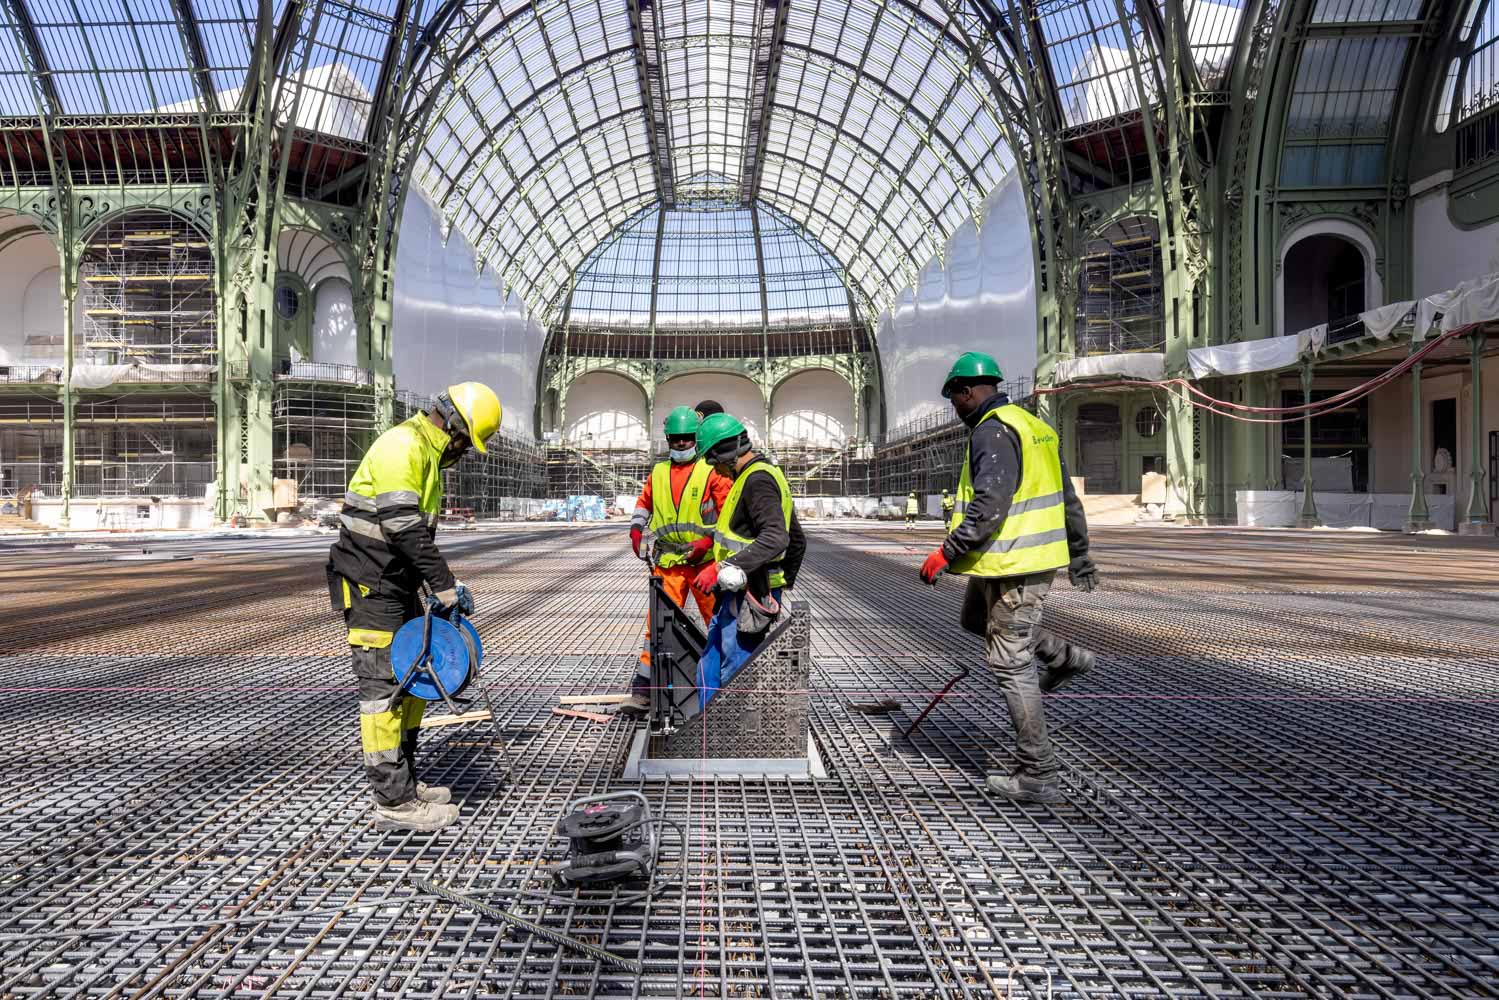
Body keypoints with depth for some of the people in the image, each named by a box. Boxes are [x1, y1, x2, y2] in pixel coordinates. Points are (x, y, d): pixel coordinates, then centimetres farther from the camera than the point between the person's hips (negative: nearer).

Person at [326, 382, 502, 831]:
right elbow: (404, 528, -25)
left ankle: (404, 783, 24)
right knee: (385, 686, -8)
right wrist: (446, 588, -21)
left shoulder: (427, 454, 16)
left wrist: (443, 586, 11)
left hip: (398, 583, 11)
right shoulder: (402, 446, -17)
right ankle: (394, 803, -3)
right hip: (370, 585, -11)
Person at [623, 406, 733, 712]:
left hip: (704, 560, -2)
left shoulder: (712, 471, -2)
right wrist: (636, 529, 13)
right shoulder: (658, 473, 12)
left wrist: (708, 540, -15)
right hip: (667, 561, 3)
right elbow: (644, 502, 29)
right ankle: (642, 688, -2)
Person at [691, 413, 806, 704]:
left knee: (735, 679, -6)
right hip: (735, 595, 11)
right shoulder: (767, 476, 18)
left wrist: (723, 567, -34)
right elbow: (797, 540, 24)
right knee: (708, 671, 15)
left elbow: (776, 538, -30)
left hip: (747, 600, -11)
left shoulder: (758, 479, -15)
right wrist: (785, 581, 31)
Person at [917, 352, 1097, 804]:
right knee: (976, 618, 29)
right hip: (1038, 555, 10)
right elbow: (1068, 499, 19)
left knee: (1012, 665, -3)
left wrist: (948, 552, -23)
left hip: (1013, 564, -10)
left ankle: (1038, 776, 2)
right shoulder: (1033, 424, 15)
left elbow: (990, 505, -27)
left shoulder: (992, 431, -15)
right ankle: (1066, 657, 26)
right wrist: (1080, 558, 26)